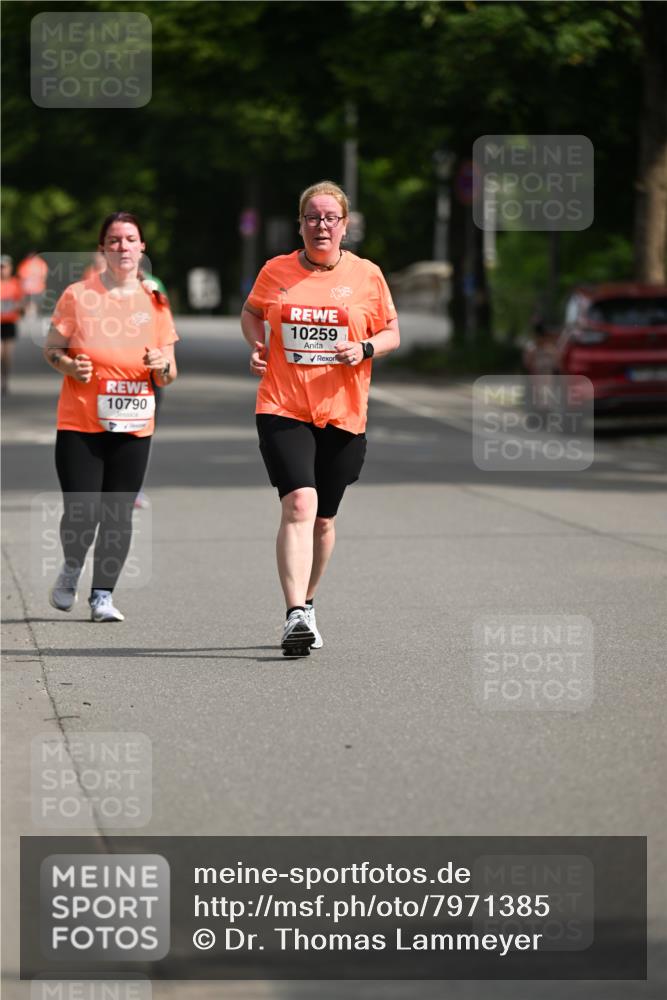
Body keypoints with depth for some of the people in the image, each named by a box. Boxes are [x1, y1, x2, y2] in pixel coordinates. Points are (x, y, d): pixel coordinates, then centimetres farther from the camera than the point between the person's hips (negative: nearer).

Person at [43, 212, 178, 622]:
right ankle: (71, 570, 23)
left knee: (118, 515, -1)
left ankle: (103, 595, 13)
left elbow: (169, 375, 10)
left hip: (133, 428, 2)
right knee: (81, 513, -8)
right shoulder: (78, 295, -2)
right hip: (79, 423, -2)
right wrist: (70, 365, -14)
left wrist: (162, 366, -13)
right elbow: (51, 349, 6)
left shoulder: (155, 303, 5)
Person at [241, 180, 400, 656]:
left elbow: (392, 332, 10)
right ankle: (296, 617, -25)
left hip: (343, 415, 2)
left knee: (323, 519, 11)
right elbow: (251, 312, 21)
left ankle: (307, 604, 34)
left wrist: (365, 350, -10)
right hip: (283, 408, -2)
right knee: (299, 504, -20)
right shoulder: (275, 272, 3)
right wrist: (256, 344, 1)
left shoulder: (367, 275, 3)